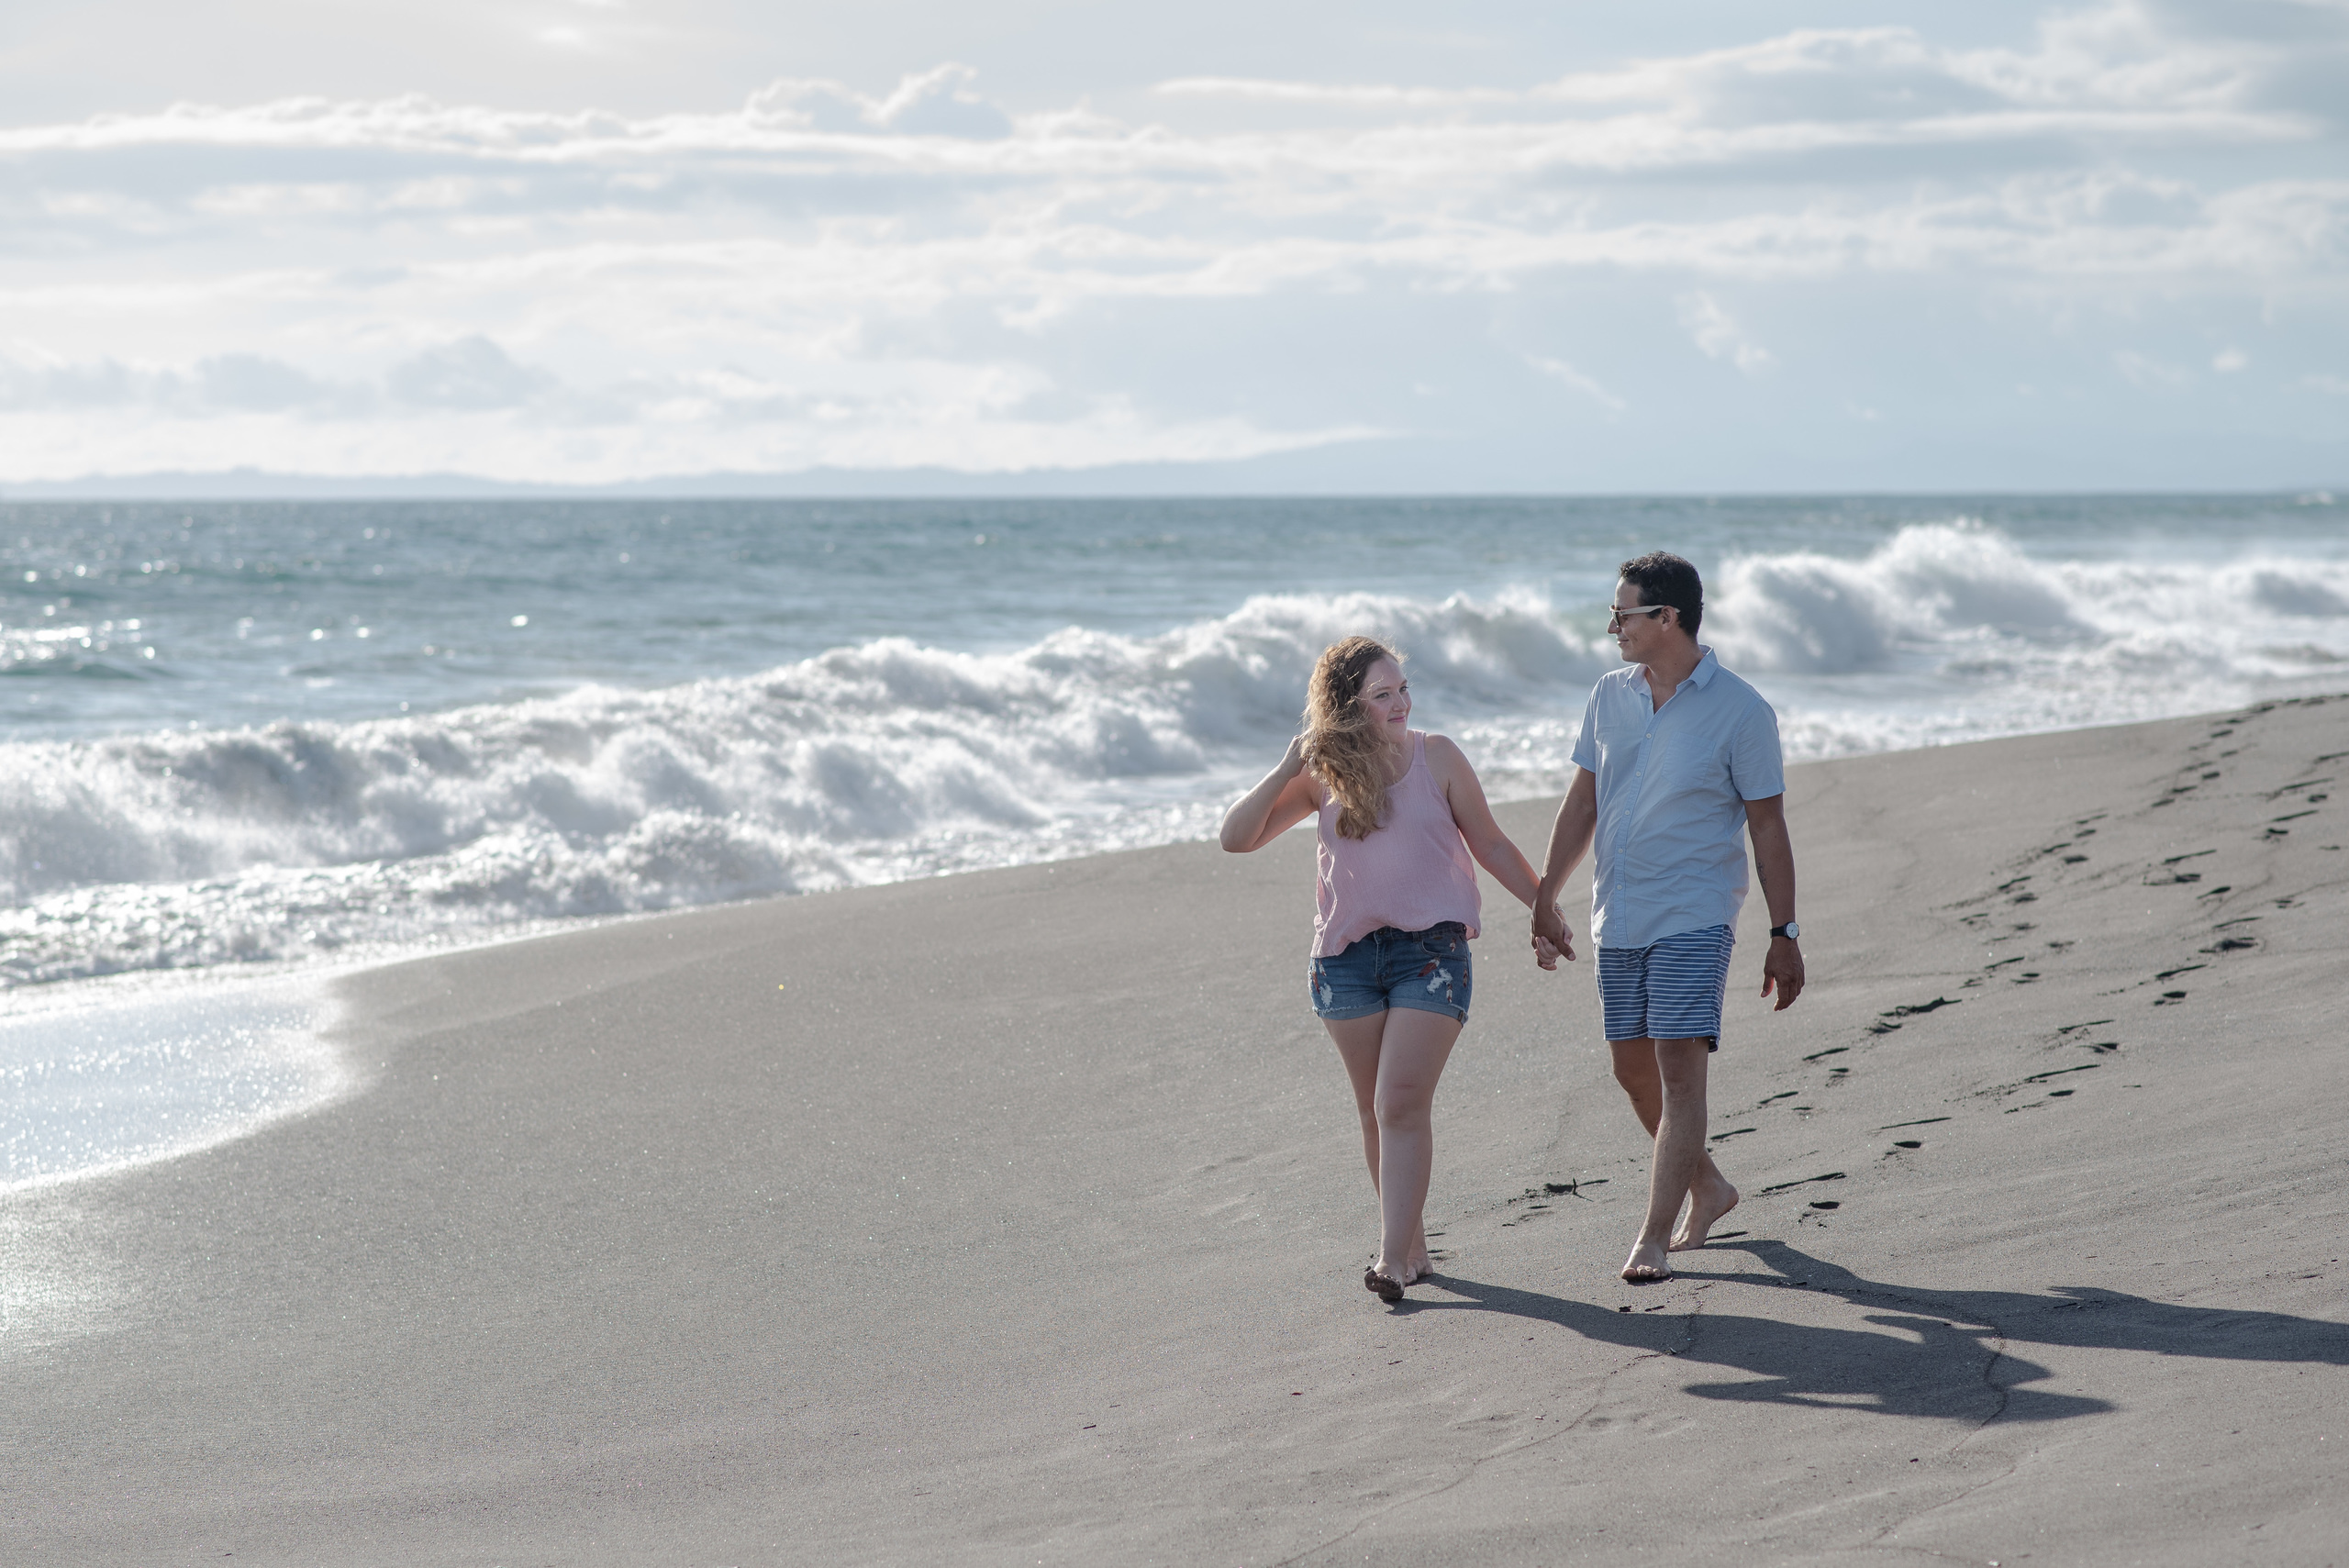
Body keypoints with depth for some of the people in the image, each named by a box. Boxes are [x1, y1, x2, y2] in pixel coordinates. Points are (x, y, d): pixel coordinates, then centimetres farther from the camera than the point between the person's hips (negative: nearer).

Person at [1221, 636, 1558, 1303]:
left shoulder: (1436, 757, -1)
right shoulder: (1323, 775, 3)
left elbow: (1491, 846, 9)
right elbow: (1236, 838, -1)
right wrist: (1285, 772, -11)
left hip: (1430, 948, -3)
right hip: (1347, 956, 3)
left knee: (1401, 1105, -14)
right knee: (1374, 1111, 9)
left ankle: (1393, 1258, -17)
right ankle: (1414, 1246, 22)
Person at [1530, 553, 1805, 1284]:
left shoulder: (1740, 711, -8)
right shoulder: (1610, 696, 7)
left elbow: (1768, 828, -5)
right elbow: (1582, 804, 14)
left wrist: (1784, 935, -7)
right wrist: (1546, 896, 12)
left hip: (1693, 917, -6)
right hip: (1617, 917, 6)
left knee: (1679, 1068, -12)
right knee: (1634, 1068, 12)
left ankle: (1654, 1238, -11)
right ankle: (1707, 1185, 33)